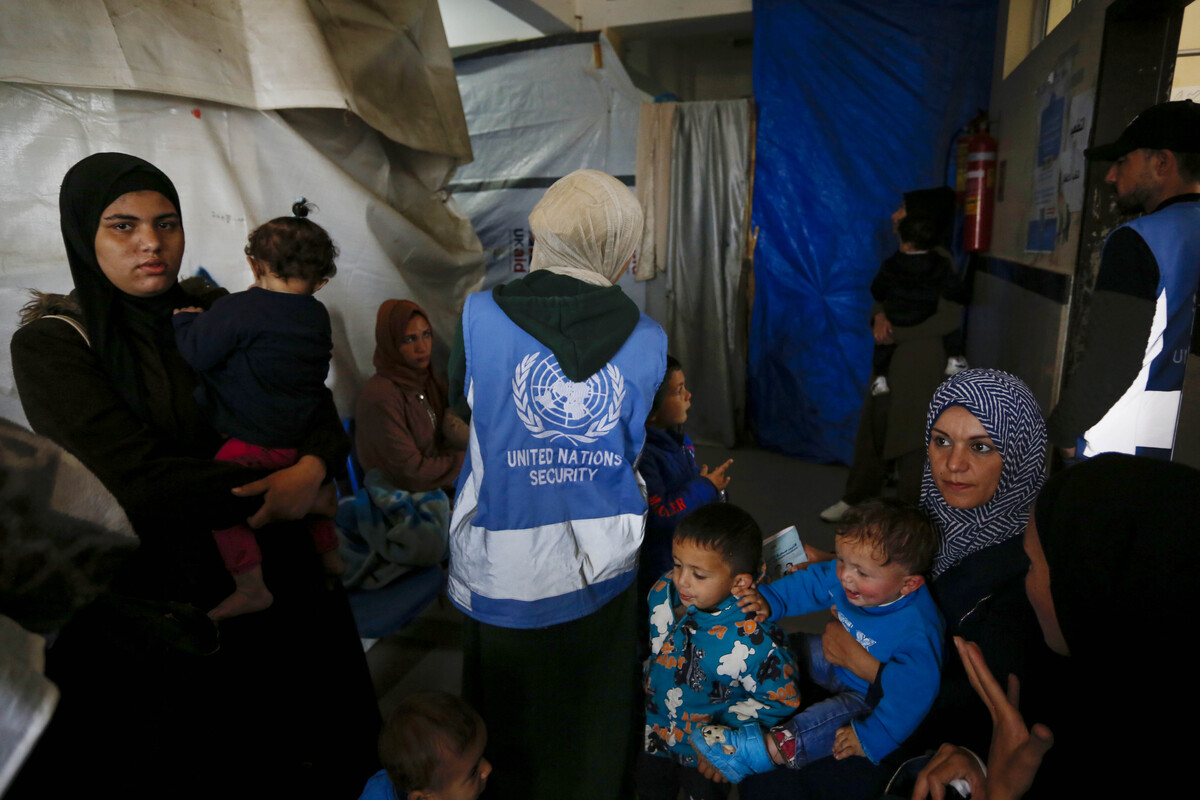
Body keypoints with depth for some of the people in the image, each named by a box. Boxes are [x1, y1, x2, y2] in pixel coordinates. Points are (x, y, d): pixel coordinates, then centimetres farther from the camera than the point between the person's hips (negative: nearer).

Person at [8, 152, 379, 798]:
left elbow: (313, 406, 3)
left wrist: (311, 471, -18)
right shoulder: (51, 344, -9)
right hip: (141, 604, -3)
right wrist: (270, 490, -12)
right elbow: (137, 482, -19)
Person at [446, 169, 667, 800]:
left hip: (503, 574, -1)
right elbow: (632, 448, 1)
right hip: (602, 574, 1)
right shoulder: (648, 341, -9)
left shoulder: (482, 316, -13)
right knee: (594, 739, 23)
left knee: (505, 733, 23)